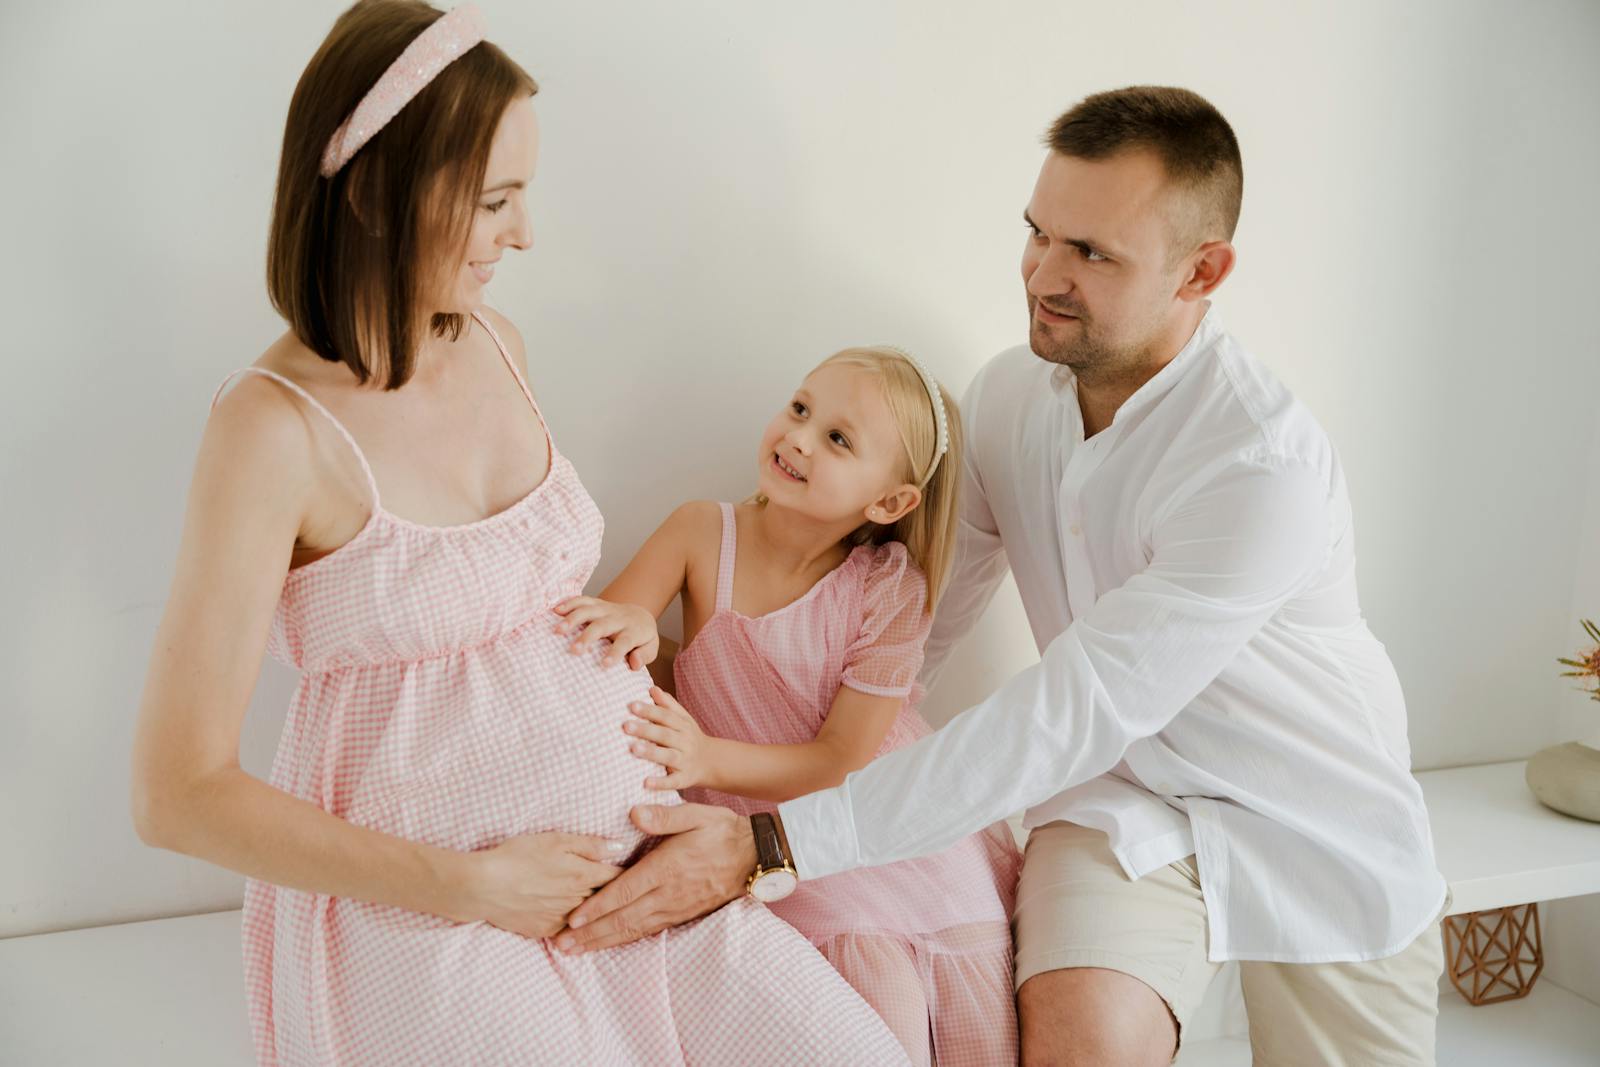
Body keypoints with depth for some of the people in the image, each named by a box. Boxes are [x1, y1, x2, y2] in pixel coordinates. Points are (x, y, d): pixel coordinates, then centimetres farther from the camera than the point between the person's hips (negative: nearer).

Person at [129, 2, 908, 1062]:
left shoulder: (496, 345, 4)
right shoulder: (274, 426, -16)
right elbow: (180, 793, -15)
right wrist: (470, 885, -15)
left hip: (622, 852, 6)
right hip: (415, 907, -5)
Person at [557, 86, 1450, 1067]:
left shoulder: (1267, 464, -28)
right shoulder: (1008, 394, -7)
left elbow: (1065, 720, -33)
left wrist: (774, 845, -36)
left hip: (1324, 832, -2)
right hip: (1125, 799, 2)